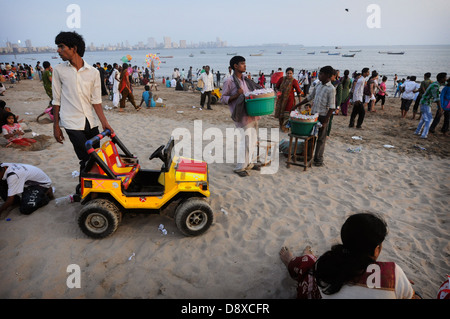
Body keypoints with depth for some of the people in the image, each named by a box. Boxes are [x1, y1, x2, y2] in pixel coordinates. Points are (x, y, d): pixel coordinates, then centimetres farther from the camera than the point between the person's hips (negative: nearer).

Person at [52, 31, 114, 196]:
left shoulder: (93, 72, 3)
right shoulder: (59, 70, 2)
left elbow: (96, 100, 3)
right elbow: (57, 100, 4)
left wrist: (104, 122, -6)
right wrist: (56, 125, 2)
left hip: (90, 122, 3)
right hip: (72, 122, -2)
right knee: (86, 160, -7)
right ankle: (82, 190, 16)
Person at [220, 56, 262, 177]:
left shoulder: (246, 80, 14)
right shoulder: (229, 81, -8)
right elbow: (223, 99, -8)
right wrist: (236, 95, -21)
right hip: (242, 115, -8)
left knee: (253, 139, 13)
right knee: (245, 140, -10)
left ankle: (251, 162, 28)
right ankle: (240, 167, 2)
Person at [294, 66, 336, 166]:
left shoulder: (331, 89, -13)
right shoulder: (318, 85, 8)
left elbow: (332, 108, -16)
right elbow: (310, 97, 18)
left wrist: (325, 121, -19)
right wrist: (297, 105, 14)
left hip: (323, 116, -7)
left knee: (321, 139, 4)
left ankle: (318, 159, 14)